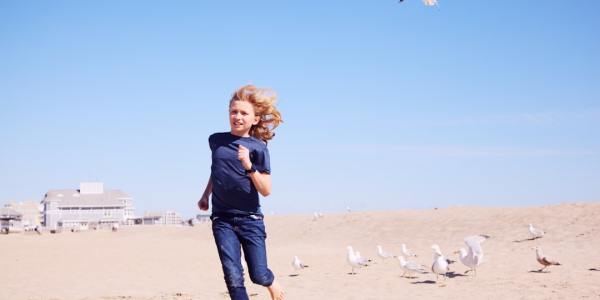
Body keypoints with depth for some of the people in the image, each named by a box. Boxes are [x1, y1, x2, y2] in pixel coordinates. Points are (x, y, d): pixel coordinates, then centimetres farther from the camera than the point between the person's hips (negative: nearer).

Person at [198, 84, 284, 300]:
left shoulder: (257, 147, -7)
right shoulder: (216, 140, 5)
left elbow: (266, 190, -11)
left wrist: (249, 166, -23)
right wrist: (206, 195, 23)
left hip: (250, 219, -2)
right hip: (222, 219, 2)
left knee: (259, 275, 1)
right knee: (233, 276, -7)